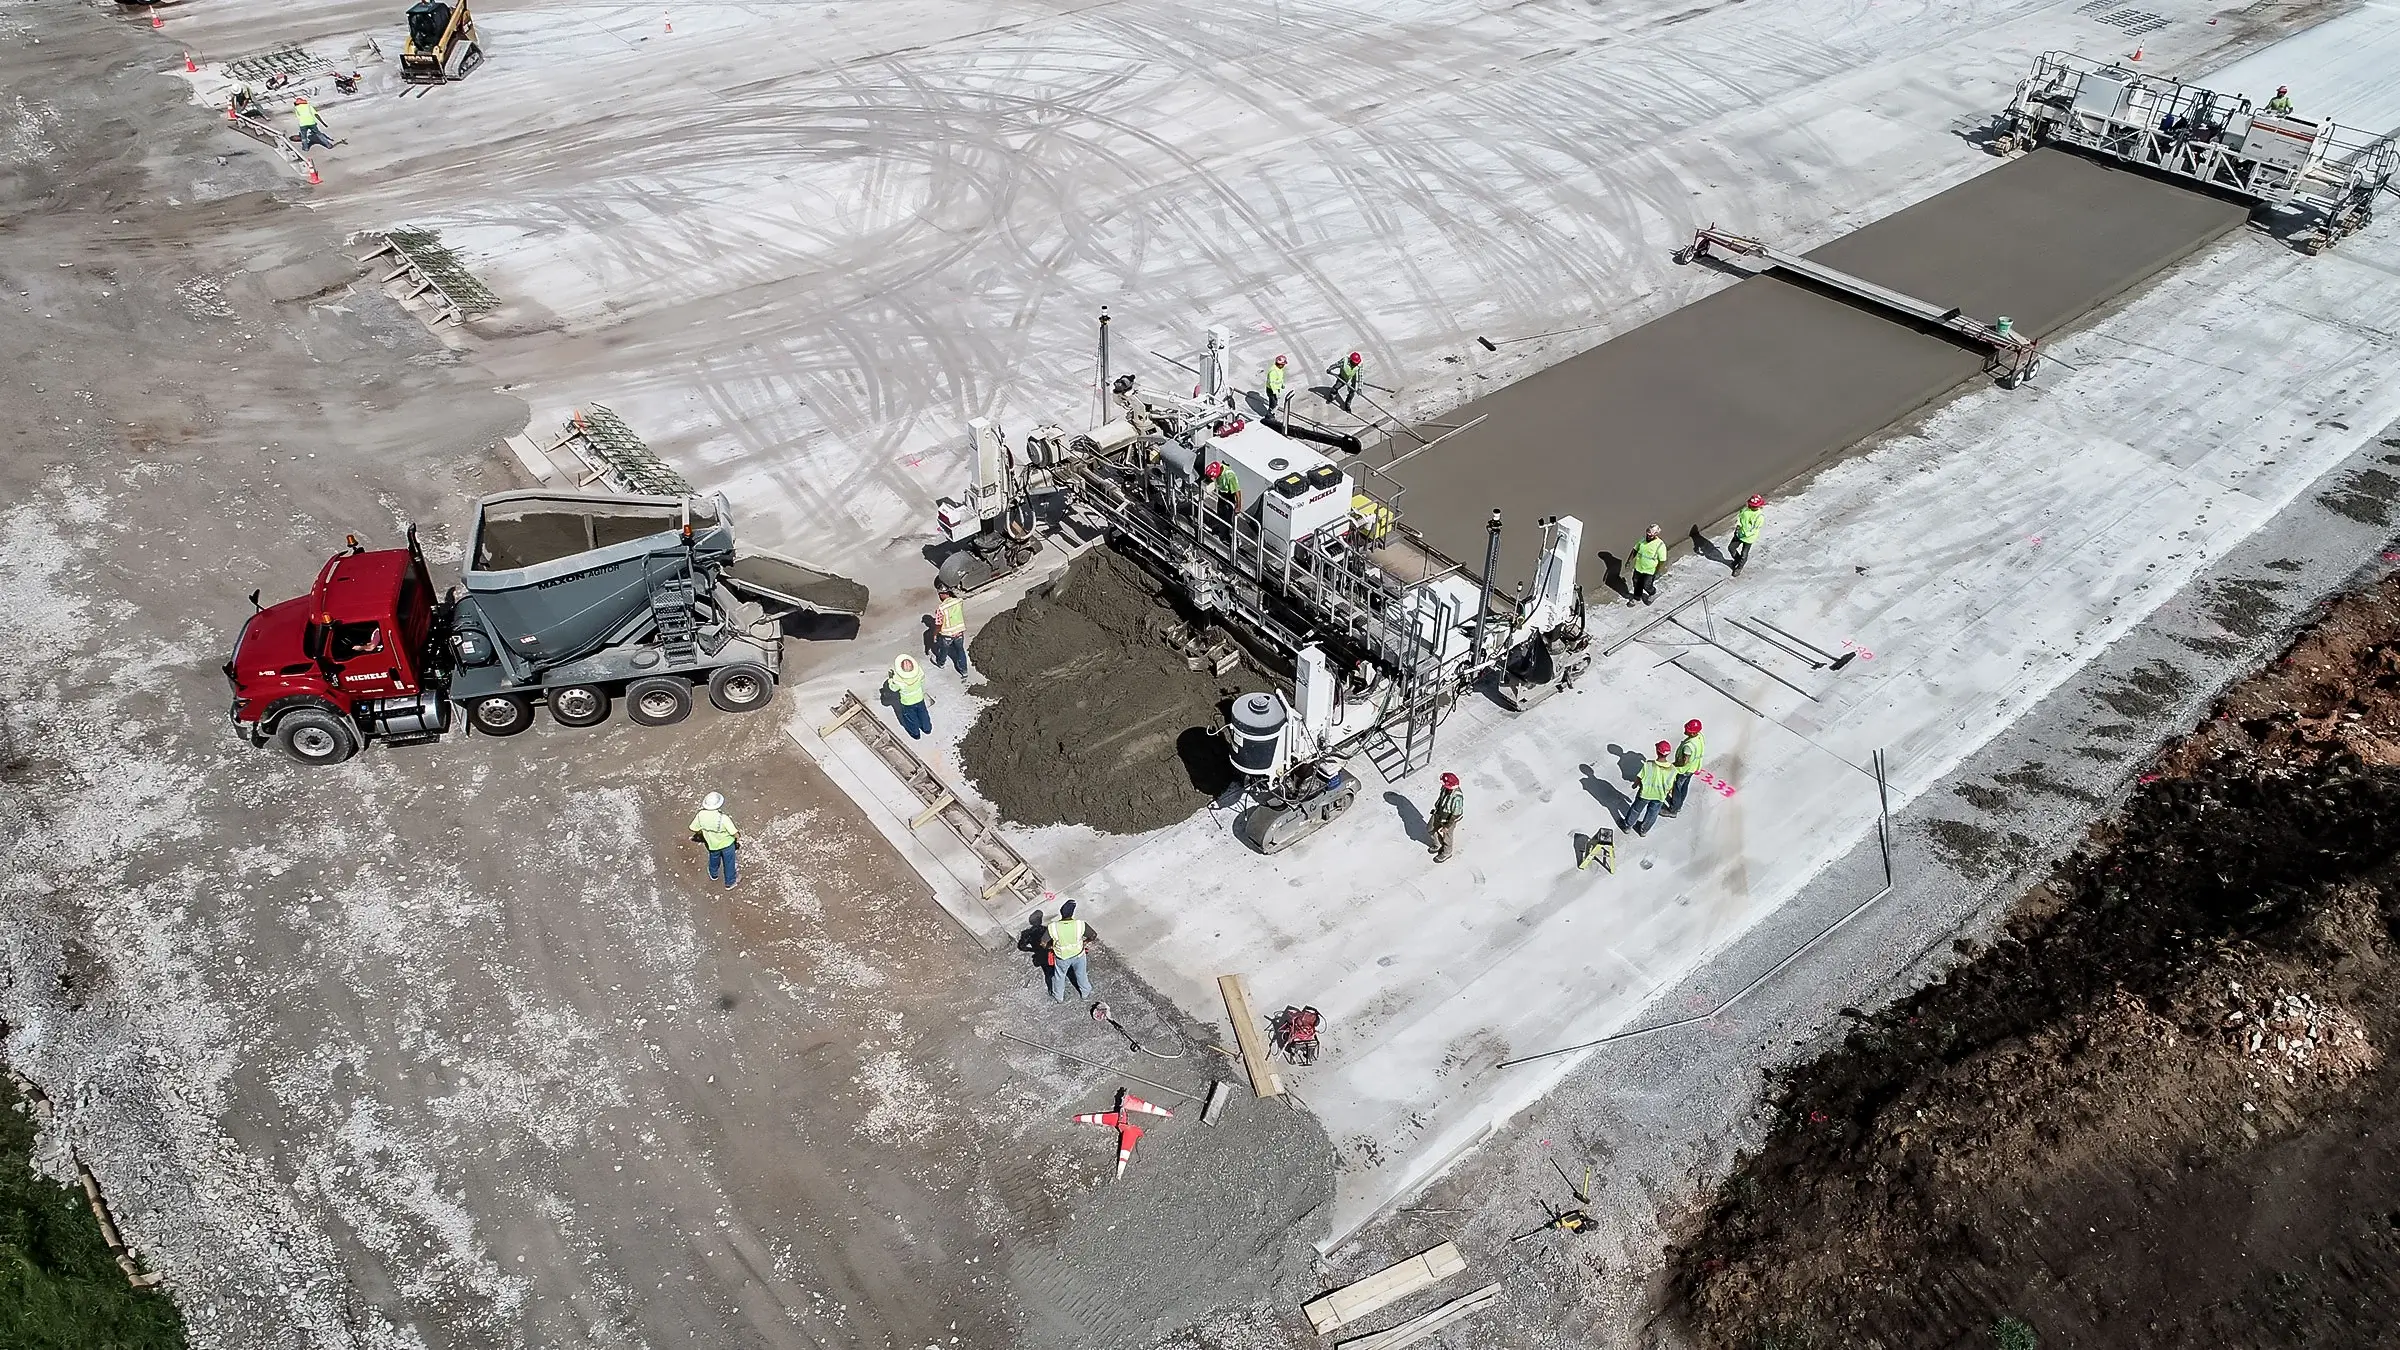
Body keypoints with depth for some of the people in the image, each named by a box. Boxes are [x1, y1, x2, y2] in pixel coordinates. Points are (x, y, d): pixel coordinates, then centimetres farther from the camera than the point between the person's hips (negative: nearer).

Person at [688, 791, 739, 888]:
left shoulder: (701, 815, -27)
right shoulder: (724, 818, -39)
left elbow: (694, 828, -10)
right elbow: (735, 833, -29)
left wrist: (701, 832, 12)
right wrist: (738, 837, -6)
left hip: (712, 844, 4)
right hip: (727, 844, -3)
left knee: (714, 859, 34)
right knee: (728, 863, 22)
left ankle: (713, 875, 61)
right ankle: (729, 883, 42)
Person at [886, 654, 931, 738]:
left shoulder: (898, 680, -39)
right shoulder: (919, 671, -32)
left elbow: (893, 688, -17)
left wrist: (891, 678, -5)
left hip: (907, 703, -2)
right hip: (919, 699, 2)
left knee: (911, 717, 27)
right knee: (922, 713, 31)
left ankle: (915, 733, 50)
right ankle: (927, 728, 55)